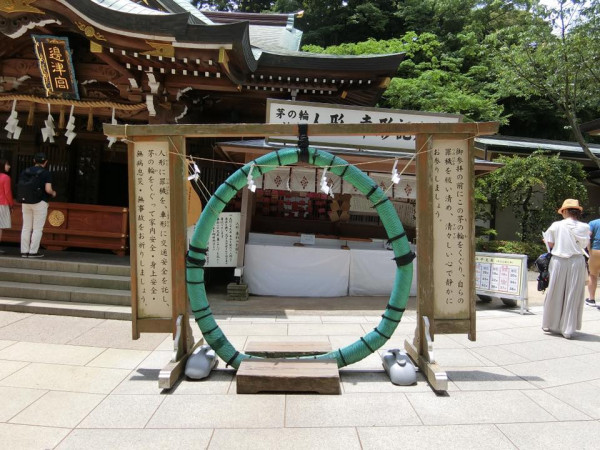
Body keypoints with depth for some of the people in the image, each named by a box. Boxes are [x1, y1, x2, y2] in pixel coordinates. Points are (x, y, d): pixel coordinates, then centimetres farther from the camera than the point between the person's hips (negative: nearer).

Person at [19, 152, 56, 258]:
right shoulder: (46, 173, -7)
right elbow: (48, 189, -15)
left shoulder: (25, 171, 8)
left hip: (26, 202, 5)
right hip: (40, 202, -5)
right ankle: (33, 251, -1)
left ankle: (24, 251, 11)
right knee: (38, 228, 0)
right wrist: (53, 193, 6)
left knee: (26, 227, 10)